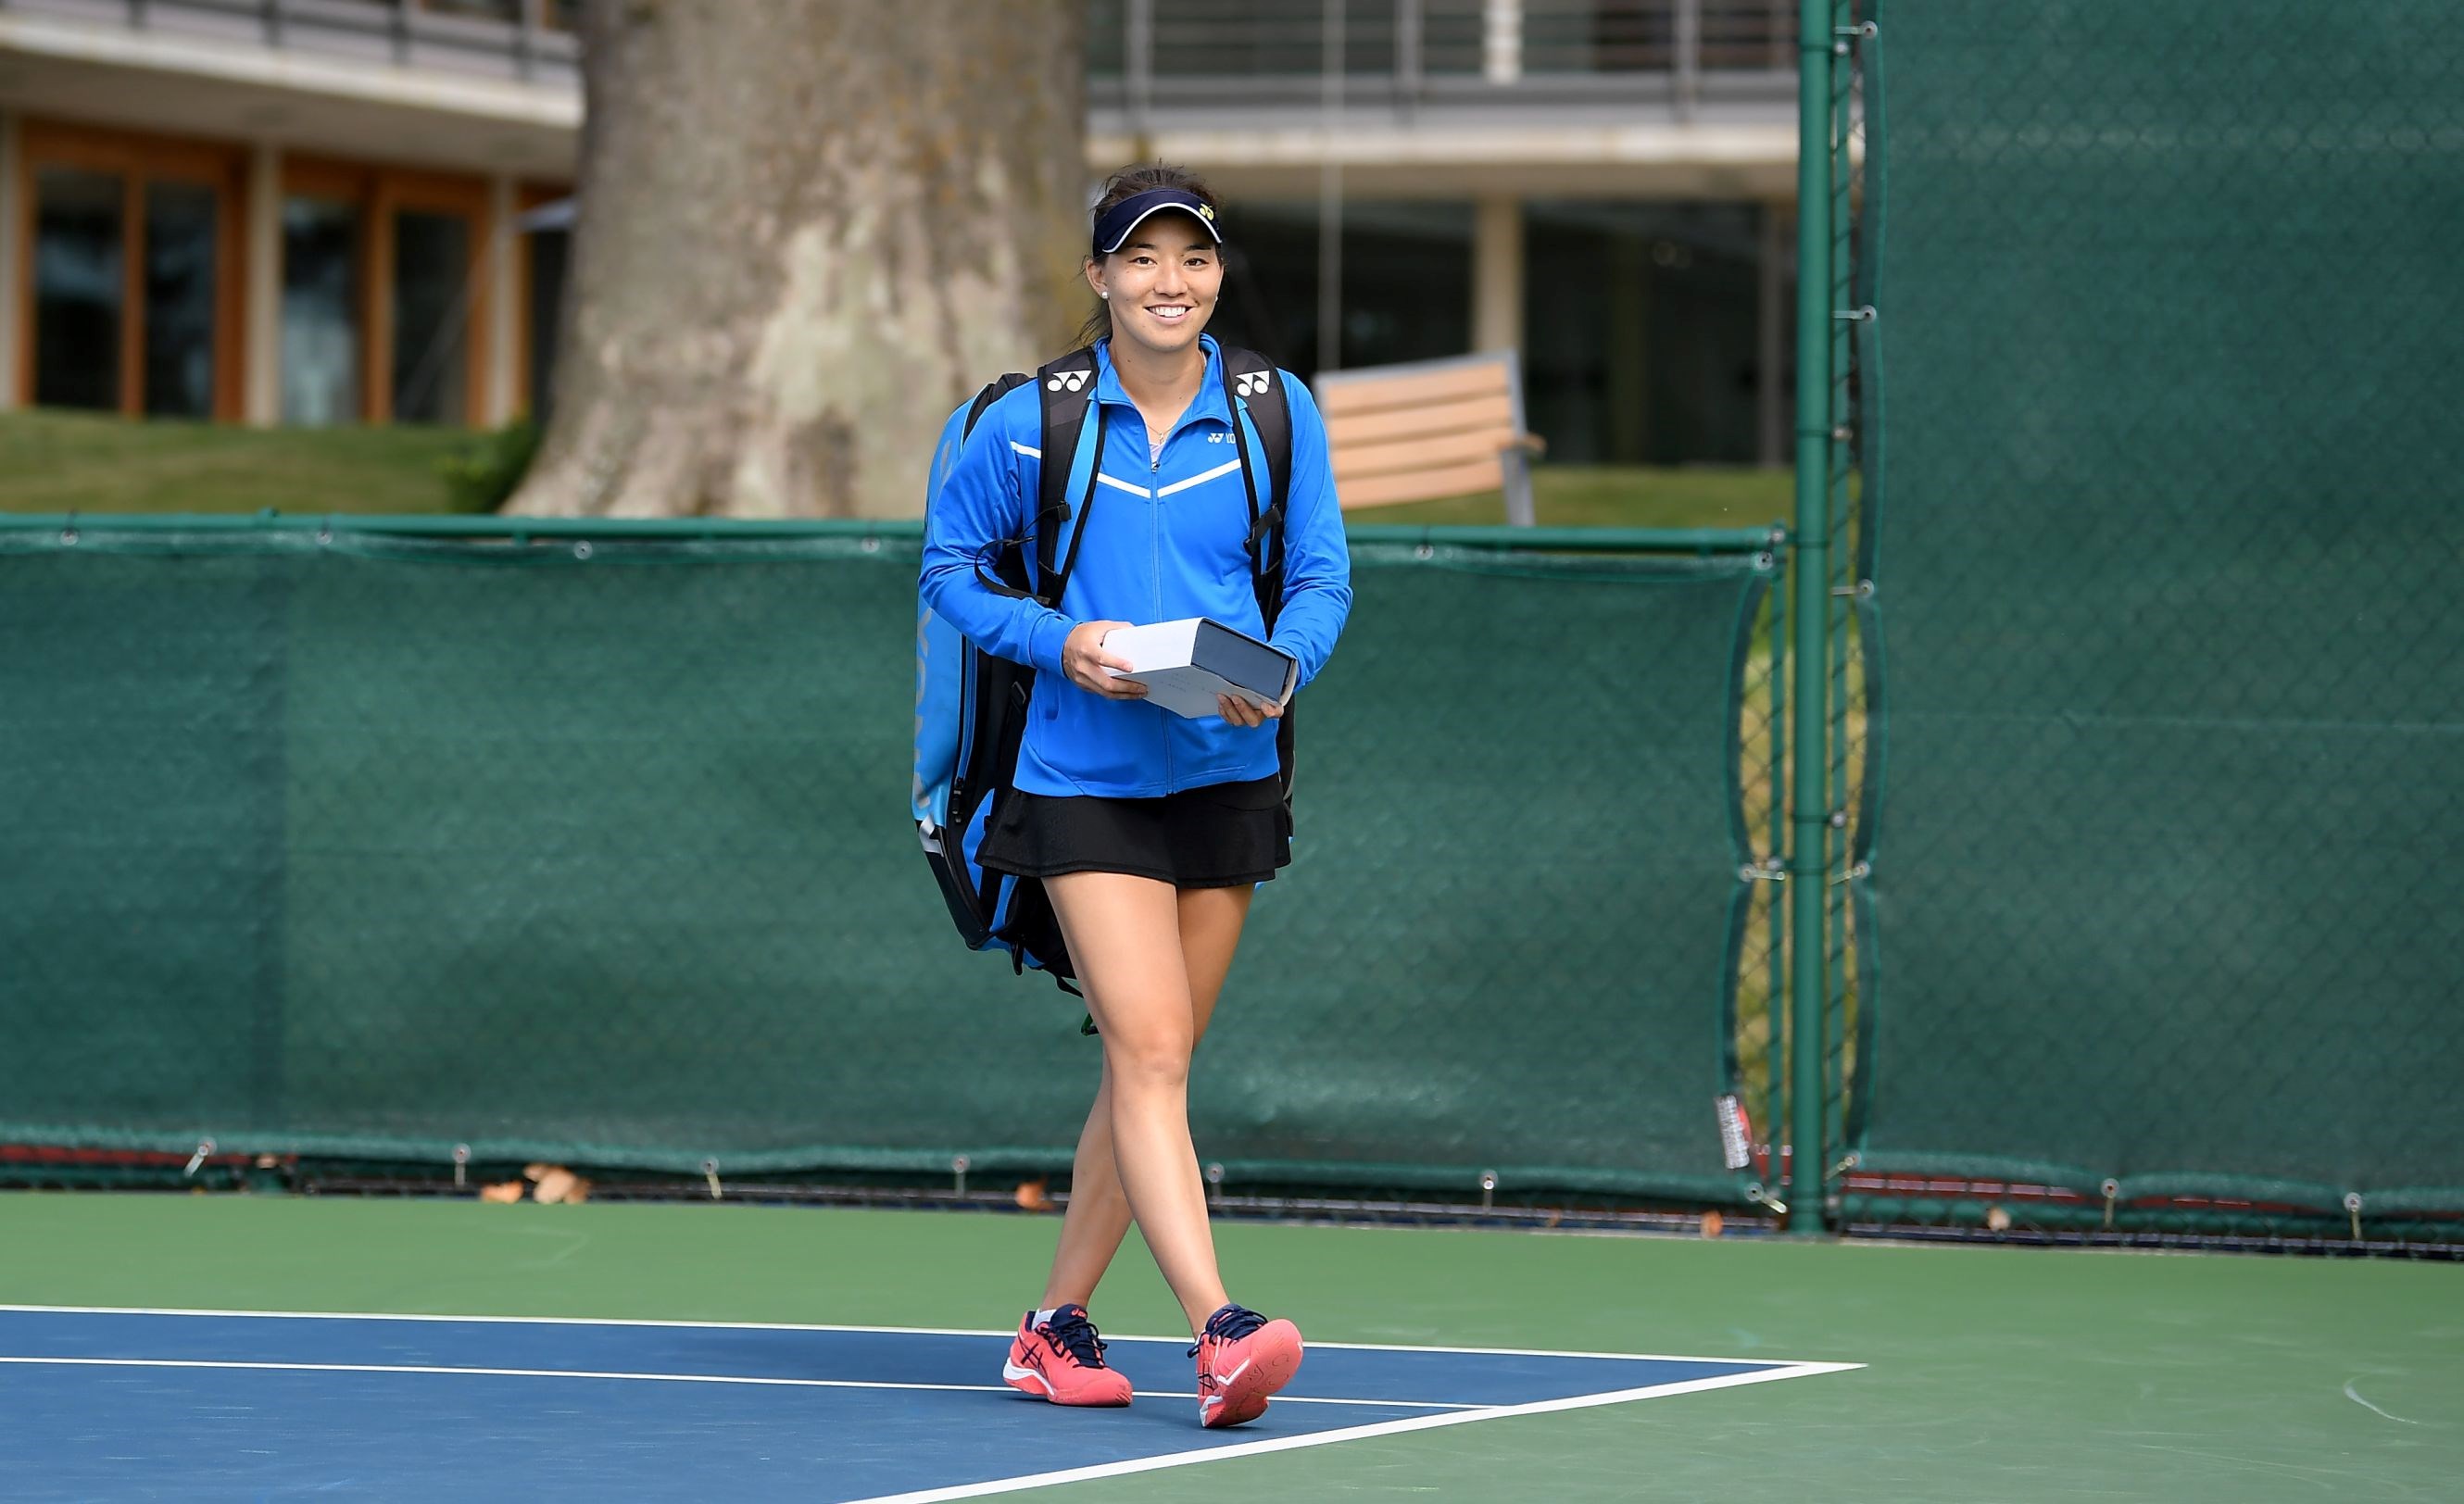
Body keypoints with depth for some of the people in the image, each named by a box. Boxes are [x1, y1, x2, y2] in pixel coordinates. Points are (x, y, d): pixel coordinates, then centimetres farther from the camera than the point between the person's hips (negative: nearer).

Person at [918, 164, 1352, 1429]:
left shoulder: (1275, 411, 2)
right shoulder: (1030, 421, -4)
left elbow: (1321, 579, 8)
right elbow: (950, 566, 6)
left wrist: (1280, 665, -14)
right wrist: (1057, 643, -11)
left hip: (1226, 775, 4)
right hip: (1085, 781, -4)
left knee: (1149, 1071, 10)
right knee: (1150, 1055, -17)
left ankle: (1055, 1324, 24)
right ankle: (1218, 1332, -27)